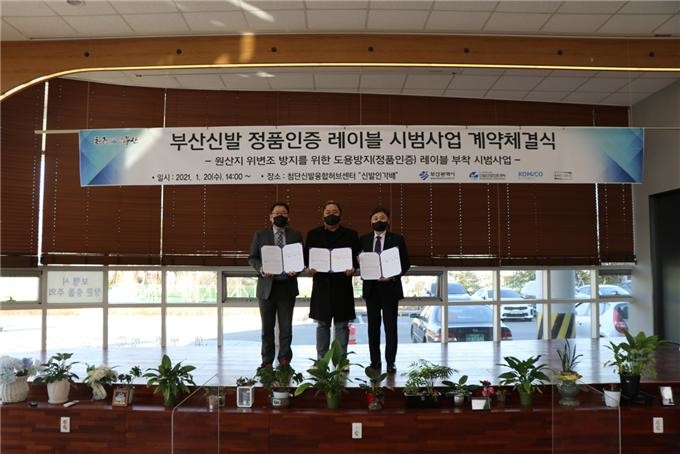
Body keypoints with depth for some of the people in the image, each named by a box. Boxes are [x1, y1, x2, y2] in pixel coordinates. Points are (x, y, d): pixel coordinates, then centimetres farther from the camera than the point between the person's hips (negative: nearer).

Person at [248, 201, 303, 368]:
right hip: (267, 286, 0)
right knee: (267, 327, 7)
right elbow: (252, 258, 5)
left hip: (287, 287, 0)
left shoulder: (296, 235, 8)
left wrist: (296, 270, -13)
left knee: (286, 327, 4)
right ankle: (267, 361, 16)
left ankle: (284, 360, 14)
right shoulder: (260, 235, 7)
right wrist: (261, 269, -13)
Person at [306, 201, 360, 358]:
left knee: (342, 324, 3)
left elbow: (357, 257, 4)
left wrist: (352, 268, -16)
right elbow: (307, 256, 8)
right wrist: (310, 267, -12)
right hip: (321, 284, 1)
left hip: (342, 283, -1)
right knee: (322, 324, 7)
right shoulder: (313, 234, 10)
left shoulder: (350, 235, 7)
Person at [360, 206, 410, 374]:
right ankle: (375, 361, 15)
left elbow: (406, 263, 0)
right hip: (371, 288, 2)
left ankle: (390, 362, 7)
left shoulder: (397, 239, 1)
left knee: (390, 326, 1)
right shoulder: (364, 240, 8)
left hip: (390, 287, -2)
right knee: (373, 326, 7)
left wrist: (393, 276, -14)